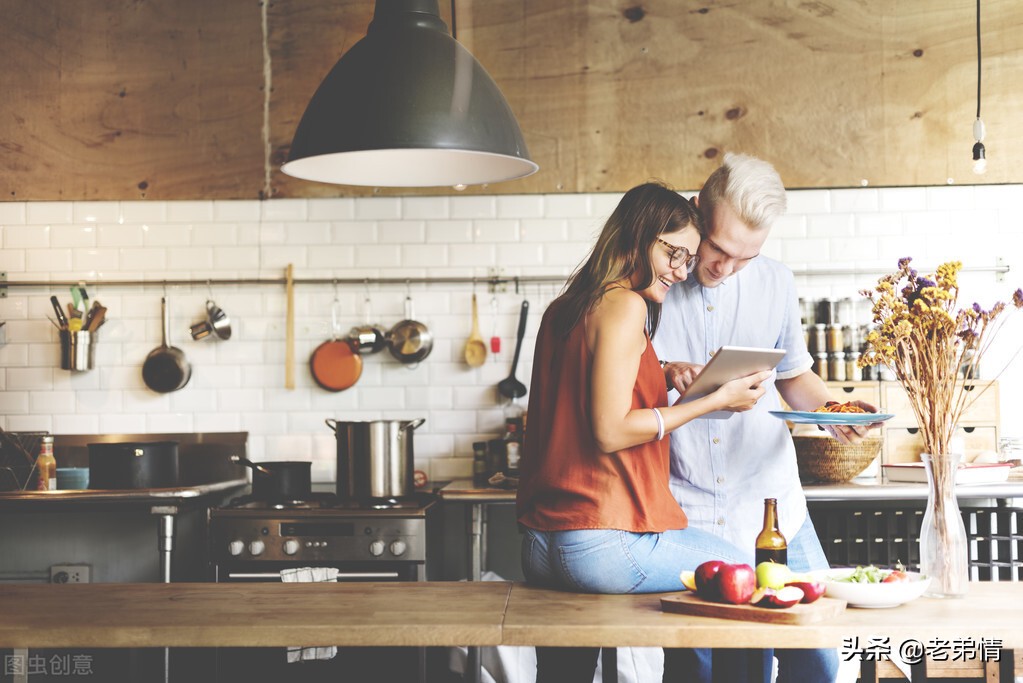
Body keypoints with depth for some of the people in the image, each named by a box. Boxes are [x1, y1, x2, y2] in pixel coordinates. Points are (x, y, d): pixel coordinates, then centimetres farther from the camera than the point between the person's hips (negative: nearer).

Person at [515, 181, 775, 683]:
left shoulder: (563, 309, 15)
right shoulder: (625, 305, -9)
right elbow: (611, 431, -16)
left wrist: (664, 382, 17)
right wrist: (715, 401, -9)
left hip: (540, 547, 9)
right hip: (605, 543, -9)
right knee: (749, 575, 6)